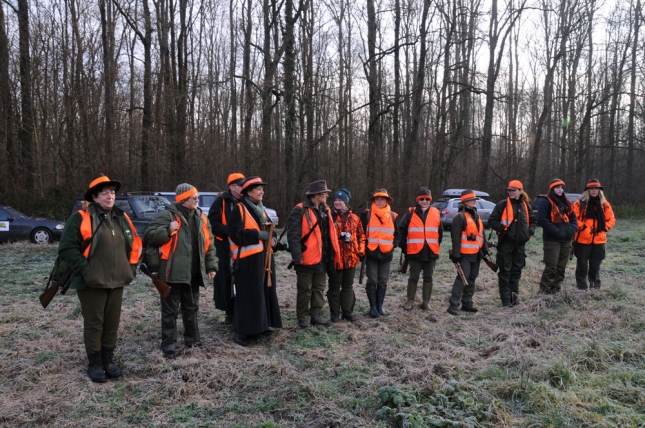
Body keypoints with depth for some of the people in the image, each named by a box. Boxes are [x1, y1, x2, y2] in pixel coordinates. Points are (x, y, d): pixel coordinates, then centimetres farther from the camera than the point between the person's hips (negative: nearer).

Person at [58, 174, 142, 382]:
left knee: (112, 322, 12)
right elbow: (67, 248, -13)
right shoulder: (81, 218, -9)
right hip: (92, 282, -5)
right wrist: (85, 269, -16)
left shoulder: (121, 218, 11)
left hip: (117, 281, 6)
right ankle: (95, 364, 16)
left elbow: (134, 244, 20)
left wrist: (131, 266, 10)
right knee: (94, 324, 3)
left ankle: (108, 360, 25)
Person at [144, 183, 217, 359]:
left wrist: (211, 266, 11)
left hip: (193, 273, 6)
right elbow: (149, 236, -11)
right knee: (170, 310, 3)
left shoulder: (200, 218, 10)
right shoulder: (167, 215, -9)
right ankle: (168, 346, 13)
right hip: (173, 272, -6)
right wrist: (168, 230, -25)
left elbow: (209, 244, 15)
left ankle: (193, 339, 33)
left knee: (191, 308, 18)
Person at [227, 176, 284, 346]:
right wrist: (259, 234, -18)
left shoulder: (261, 210, 17)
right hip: (248, 260, -8)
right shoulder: (239, 210, -8)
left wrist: (273, 241, 2)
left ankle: (261, 326, 24)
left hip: (264, 258, 8)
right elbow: (236, 233, -19)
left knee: (265, 293, 12)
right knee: (247, 296, -6)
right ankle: (241, 330, 2)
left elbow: (269, 231, 24)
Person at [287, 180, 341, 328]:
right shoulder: (300, 210, -12)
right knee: (305, 290, 4)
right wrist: (297, 256, -21)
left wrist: (334, 255, 13)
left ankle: (316, 315, 25)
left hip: (322, 258, 7)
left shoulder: (325, 210, 12)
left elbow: (330, 234, 16)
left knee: (319, 288, 14)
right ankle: (303, 318, 15)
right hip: (306, 258, -7)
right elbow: (293, 234, -16)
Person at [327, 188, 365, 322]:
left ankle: (347, 311, 23)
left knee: (348, 286, 12)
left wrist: (361, 251, 5)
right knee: (334, 286, 6)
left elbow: (361, 235, 11)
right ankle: (335, 313, 15)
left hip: (351, 258, 3)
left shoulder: (354, 218, 6)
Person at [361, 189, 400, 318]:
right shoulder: (367, 214, -2)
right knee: (372, 281, 0)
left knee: (383, 282, 8)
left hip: (386, 254, 3)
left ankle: (380, 306, 18)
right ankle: (373, 307, 7)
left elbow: (397, 234, 14)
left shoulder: (392, 216, 8)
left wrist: (393, 245, 1)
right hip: (371, 253, -3)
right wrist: (364, 246, -8)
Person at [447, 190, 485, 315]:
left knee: (472, 279, 12)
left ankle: (467, 303, 21)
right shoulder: (460, 217, -12)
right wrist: (456, 254, -21)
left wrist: (485, 249, 19)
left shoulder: (477, 216, 17)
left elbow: (481, 234, 24)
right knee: (462, 278, -12)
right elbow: (455, 237, -17)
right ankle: (453, 305, -10)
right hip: (465, 254, -9)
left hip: (476, 254, 9)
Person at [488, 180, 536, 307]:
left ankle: (514, 294, 23)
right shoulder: (502, 205, -5)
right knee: (505, 271, 0)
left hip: (520, 244, 5)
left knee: (517, 270, 11)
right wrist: (502, 229, -14)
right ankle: (506, 298, 6)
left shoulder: (526, 205, 9)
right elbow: (492, 220, -6)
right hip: (506, 243, -4)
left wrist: (530, 231, 6)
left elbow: (532, 220, 22)